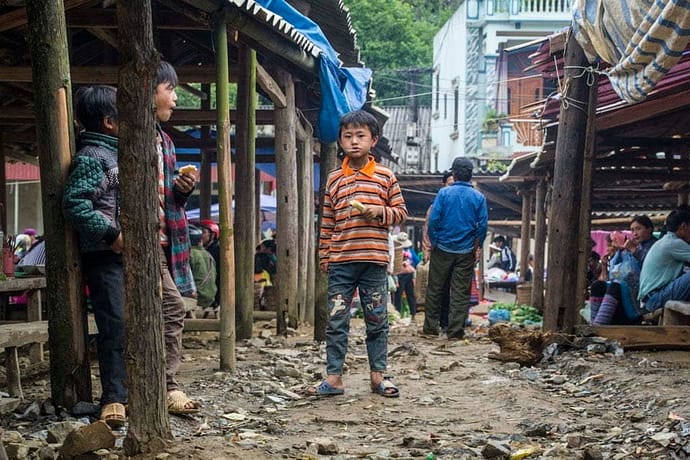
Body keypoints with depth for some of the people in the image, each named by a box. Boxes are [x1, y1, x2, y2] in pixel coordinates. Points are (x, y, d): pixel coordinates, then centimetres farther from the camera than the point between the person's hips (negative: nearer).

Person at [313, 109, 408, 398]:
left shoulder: (385, 177, 4)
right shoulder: (334, 179, 8)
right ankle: (333, 377, 8)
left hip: (375, 260, -1)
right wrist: (324, 255, 9)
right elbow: (327, 221, 11)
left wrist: (379, 212, -11)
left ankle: (378, 375, 18)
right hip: (340, 262, 1)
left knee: (377, 321, 7)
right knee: (336, 322, 2)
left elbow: (401, 212, 7)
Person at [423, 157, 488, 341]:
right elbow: (483, 225, -1)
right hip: (466, 252, 1)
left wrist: (433, 242, 3)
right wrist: (477, 246, 11)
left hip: (442, 249, -1)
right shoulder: (479, 197, -1)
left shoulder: (444, 193, -6)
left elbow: (433, 220, -9)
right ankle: (455, 331, 5)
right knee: (461, 292, 6)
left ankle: (430, 328, 12)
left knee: (434, 289, 9)